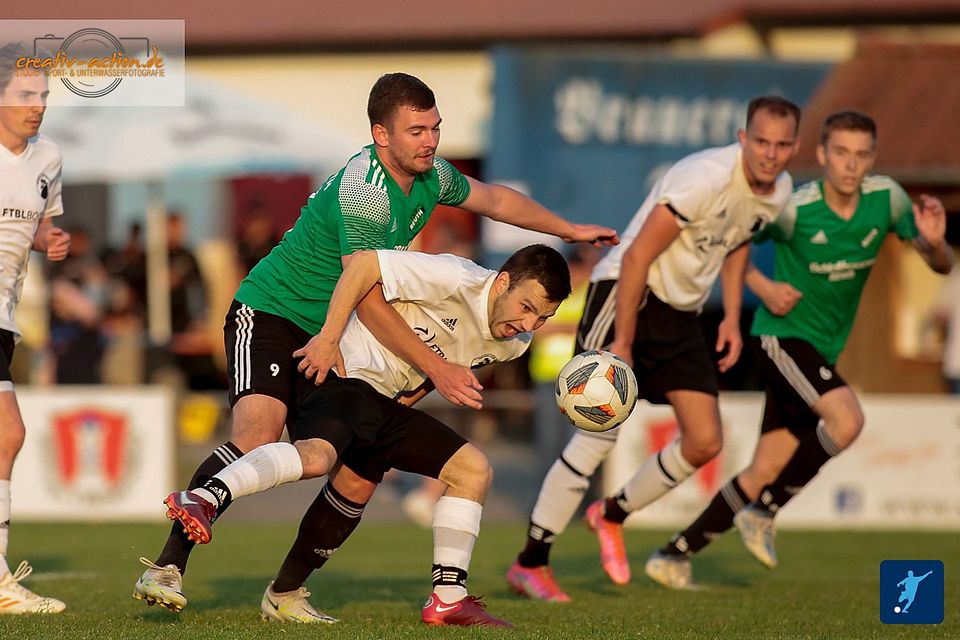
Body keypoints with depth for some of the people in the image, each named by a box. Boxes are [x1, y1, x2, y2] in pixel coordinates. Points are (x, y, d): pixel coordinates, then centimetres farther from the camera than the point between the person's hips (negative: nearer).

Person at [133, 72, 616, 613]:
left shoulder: (432, 176, 1)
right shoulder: (362, 190, -26)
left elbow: (494, 199, 24)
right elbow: (367, 300, -29)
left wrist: (570, 230, 30)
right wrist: (439, 370, -29)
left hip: (329, 335, 9)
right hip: (269, 311, -9)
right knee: (258, 436, -30)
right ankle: (169, 566, -27)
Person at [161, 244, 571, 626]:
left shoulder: (513, 344, 8)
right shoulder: (456, 281, -19)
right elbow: (364, 263, -21)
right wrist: (328, 339, -23)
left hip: (386, 403, 9)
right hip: (347, 375, -9)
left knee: (473, 469, 7)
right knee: (315, 456, -37)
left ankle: (448, 600, 8)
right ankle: (204, 499, -47)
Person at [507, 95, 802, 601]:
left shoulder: (779, 191, 1)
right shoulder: (707, 177, -25)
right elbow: (636, 257, -24)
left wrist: (731, 316, 13)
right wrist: (622, 344, -23)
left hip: (681, 314, 8)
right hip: (626, 294, -8)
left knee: (704, 443, -1)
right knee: (600, 433, -14)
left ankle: (613, 514, 23)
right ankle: (530, 564, -6)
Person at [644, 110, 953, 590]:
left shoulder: (886, 198, -6)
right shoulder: (792, 209, -17)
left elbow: (941, 265, 2)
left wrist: (934, 241, -21)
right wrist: (762, 286, -15)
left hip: (823, 350, 6)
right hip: (782, 335, -6)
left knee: (765, 472, 4)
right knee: (847, 420, -29)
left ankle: (674, 556, 14)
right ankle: (763, 513, -11)